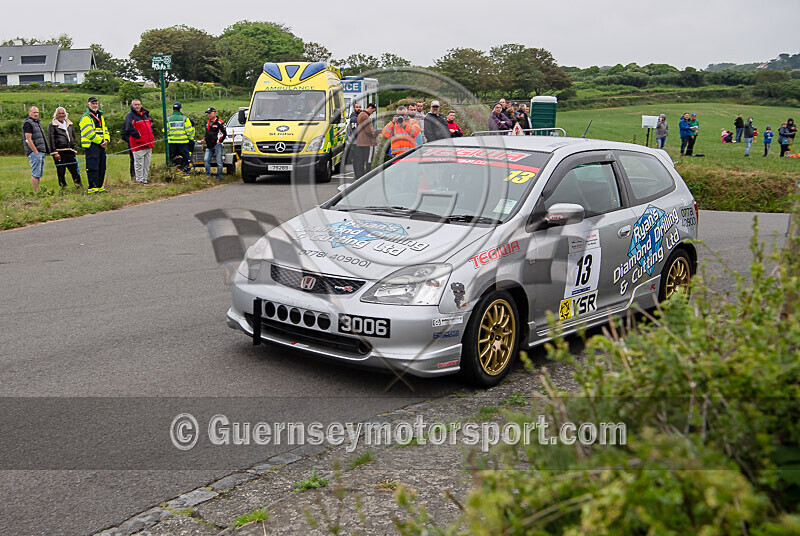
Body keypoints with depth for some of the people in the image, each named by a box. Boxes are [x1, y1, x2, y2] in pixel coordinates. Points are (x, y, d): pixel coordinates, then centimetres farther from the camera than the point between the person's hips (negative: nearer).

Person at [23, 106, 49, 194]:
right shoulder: (28, 123, -9)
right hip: (34, 152, -9)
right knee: (35, 174, -9)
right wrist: (36, 152, -19)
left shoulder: (37, 122, 20)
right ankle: (36, 193, -8)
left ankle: (37, 192, 16)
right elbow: (28, 139, -16)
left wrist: (45, 151, 17)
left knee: (39, 174, 11)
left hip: (41, 152, 9)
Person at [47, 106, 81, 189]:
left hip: (70, 151, 4)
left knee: (75, 170, -1)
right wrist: (54, 152, -11)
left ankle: (78, 185, 4)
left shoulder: (69, 125, 19)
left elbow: (74, 138, 25)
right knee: (61, 172, -1)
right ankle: (63, 187, 5)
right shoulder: (52, 125, 2)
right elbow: (51, 140, -4)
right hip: (59, 152, -4)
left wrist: (75, 149, 14)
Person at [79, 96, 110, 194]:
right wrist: (100, 141, -15)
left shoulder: (100, 116, 21)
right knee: (93, 167, -10)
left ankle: (99, 186, 18)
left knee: (102, 167, 10)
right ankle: (92, 187, -9)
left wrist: (106, 139, -1)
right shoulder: (86, 117, -5)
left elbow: (105, 129, 19)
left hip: (101, 145, 8)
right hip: (91, 145, -8)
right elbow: (89, 133, -15)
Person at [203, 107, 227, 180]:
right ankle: (208, 175, 4)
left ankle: (219, 177, 4)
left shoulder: (219, 123, -6)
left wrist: (220, 141, -6)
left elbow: (224, 133, -5)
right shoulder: (207, 122, 15)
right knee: (206, 160, -3)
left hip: (217, 145, -6)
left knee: (219, 162, -2)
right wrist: (205, 138, 18)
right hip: (209, 146, 6)